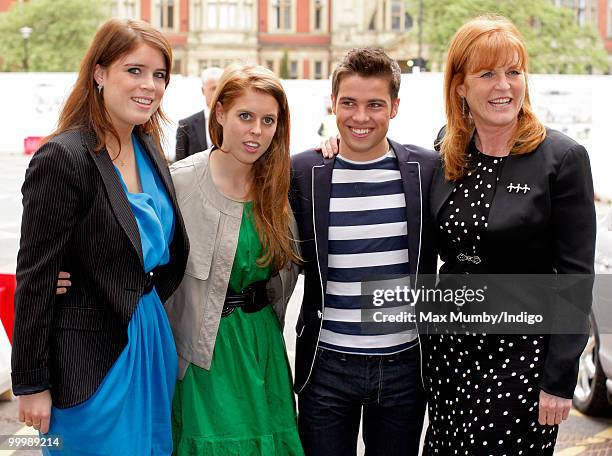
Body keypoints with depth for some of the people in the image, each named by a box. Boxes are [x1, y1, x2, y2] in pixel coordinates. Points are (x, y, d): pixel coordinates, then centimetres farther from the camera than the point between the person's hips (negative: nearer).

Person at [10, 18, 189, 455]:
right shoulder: (63, 158, -18)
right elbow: (35, 278, -16)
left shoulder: (149, 149, 5)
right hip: (93, 360, -8)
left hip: (154, 340, 8)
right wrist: (31, 384, -14)